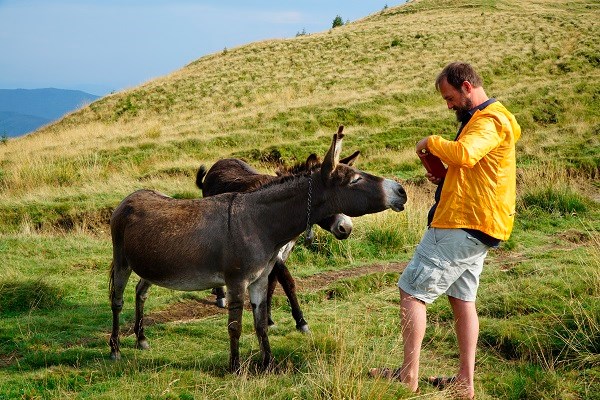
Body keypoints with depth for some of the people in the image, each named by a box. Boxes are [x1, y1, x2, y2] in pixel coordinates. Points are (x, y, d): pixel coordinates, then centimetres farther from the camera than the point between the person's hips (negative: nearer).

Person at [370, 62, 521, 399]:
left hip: (461, 225, -11)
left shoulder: (489, 121, -13)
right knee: (462, 299, 13)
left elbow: (465, 153, -33)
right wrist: (446, 178, 11)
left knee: (412, 292, -7)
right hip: (477, 229, 11)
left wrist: (431, 142, -17)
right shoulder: (490, 118, 20)